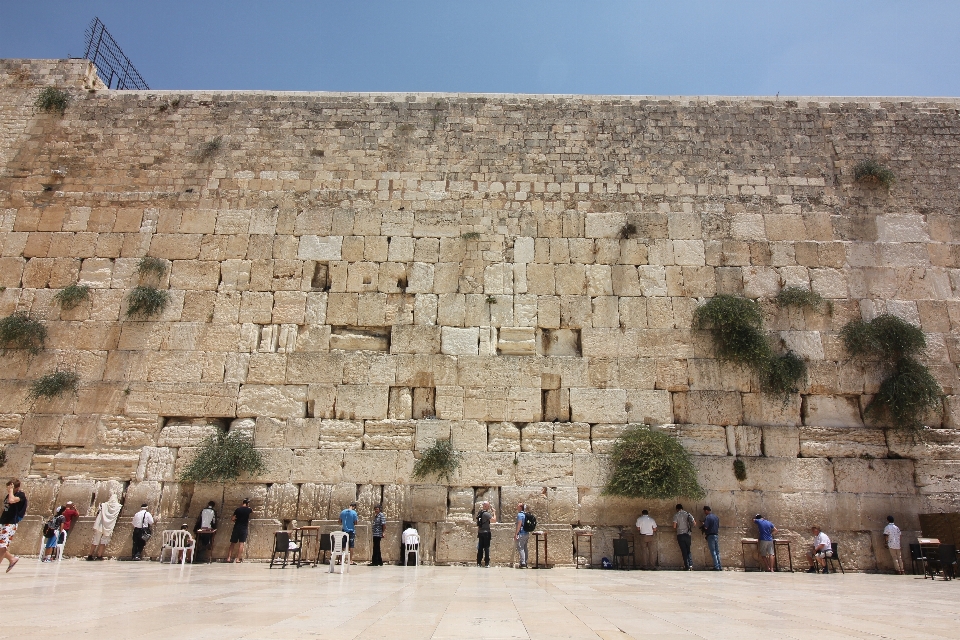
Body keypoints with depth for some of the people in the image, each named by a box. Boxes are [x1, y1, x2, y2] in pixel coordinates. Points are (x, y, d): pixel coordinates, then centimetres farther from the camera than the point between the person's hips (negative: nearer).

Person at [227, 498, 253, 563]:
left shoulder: (238, 509, -4)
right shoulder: (249, 510, -2)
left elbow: (232, 519, -4)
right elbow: (252, 512, 23)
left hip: (236, 528, 1)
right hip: (244, 528, -1)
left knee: (232, 543, 9)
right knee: (241, 543, -1)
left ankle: (229, 558, 5)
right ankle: (238, 558, -5)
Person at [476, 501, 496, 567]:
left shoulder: (479, 513, 9)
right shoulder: (486, 513, -16)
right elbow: (494, 520, -20)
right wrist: (494, 512, -9)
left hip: (480, 532, 7)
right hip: (486, 532, -7)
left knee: (480, 548, 10)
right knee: (486, 548, -3)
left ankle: (479, 563, 12)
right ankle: (487, 564, -3)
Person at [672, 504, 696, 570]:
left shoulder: (676, 515, -3)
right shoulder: (687, 514, 5)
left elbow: (674, 526, -10)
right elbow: (694, 524, 0)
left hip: (680, 535, -2)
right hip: (687, 534, 2)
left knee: (684, 551, 3)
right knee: (688, 550, 14)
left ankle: (687, 567, 0)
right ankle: (691, 564, -3)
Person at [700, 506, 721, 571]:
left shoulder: (707, 517, -12)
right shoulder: (716, 517, 12)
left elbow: (705, 527, -19)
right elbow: (718, 527, 16)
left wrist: (702, 527, 1)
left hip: (710, 536, -7)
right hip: (716, 535, 7)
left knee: (713, 552, -3)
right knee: (717, 552, 12)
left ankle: (716, 567, -3)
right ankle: (720, 567, 12)